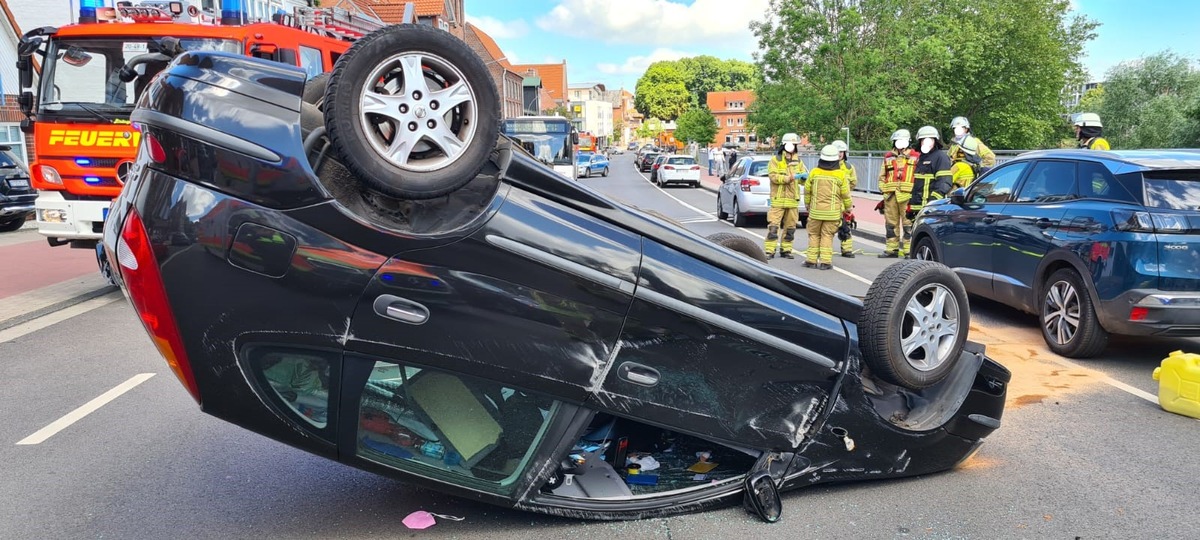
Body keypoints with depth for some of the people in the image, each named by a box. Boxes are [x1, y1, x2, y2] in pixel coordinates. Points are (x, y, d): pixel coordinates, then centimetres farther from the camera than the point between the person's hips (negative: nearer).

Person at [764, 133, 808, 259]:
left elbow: (804, 175, 12)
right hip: (778, 199, -5)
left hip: (793, 200, 5)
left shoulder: (798, 161, 14)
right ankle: (769, 251, -4)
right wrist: (789, 178, -21)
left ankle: (786, 250, 17)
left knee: (790, 227, 8)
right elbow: (773, 176, -13)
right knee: (773, 226, -8)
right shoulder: (775, 160, -2)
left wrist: (805, 176, -13)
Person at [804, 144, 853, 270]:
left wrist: (807, 204, 24)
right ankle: (825, 262, -1)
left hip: (815, 211, 1)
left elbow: (807, 191, 8)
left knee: (814, 235, 11)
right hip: (833, 211, -1)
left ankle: (811, 260, 10)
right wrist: (848, 207, 17)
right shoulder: (840, 174, -5)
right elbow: (845, 194, 0)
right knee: (827, 236, 3)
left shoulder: (814, 172, -1)